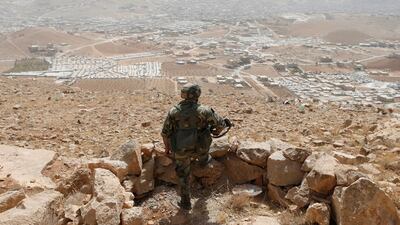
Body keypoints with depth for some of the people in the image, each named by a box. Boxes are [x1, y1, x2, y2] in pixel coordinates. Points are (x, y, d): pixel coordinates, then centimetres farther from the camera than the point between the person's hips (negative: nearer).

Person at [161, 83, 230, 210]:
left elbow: (165, 133, -3)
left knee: (183, 175, 22)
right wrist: (217, 132, 17)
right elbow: (221, 124, -7)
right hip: (198, 149, -2)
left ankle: (185, 203, 30)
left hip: (180, 151, 2)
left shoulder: (173, 112, -10)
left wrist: (167, 147, 16)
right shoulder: (203, 111, -18)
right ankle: (203, 161, 56)